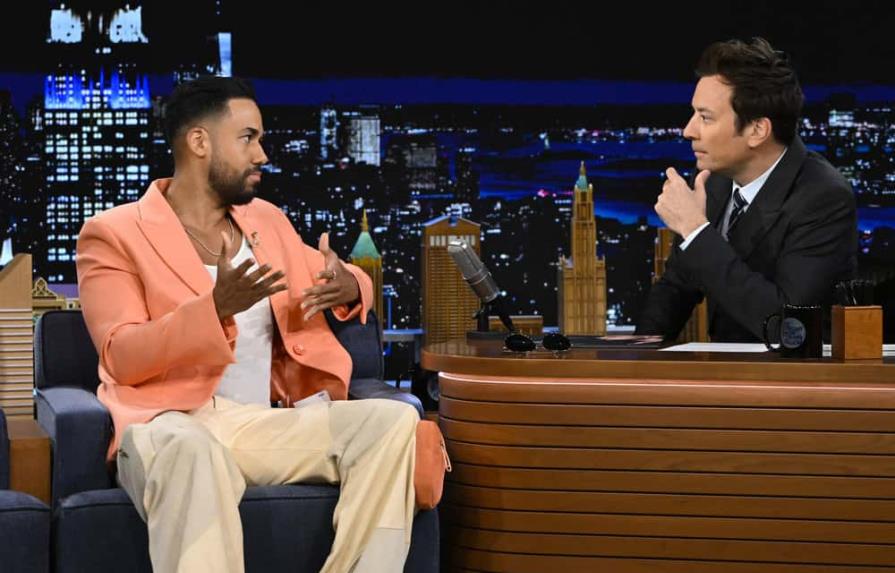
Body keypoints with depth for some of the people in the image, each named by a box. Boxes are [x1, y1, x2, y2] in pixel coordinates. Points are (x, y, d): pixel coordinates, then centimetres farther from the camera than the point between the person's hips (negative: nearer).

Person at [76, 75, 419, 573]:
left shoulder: (268, 220, 20)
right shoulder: (114, 234, 2)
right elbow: (121, 357, -9)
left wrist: (348, 288, 2)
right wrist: (216, 307, -25)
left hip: (268, 424, 6)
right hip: (169, 424, -5)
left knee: (394, 420, -19)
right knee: (193, 449, -42)